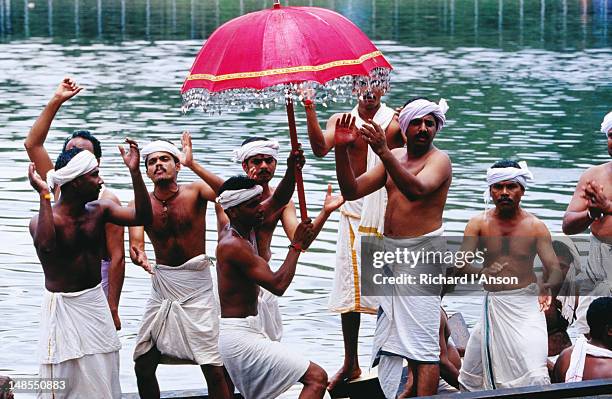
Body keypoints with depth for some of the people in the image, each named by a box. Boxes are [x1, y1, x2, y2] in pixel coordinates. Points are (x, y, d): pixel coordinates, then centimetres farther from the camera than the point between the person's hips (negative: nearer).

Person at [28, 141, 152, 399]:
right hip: (62, 307, -6)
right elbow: (45, 245, -40)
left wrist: (135, 172, -15)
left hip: (96, 302, 6)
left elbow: (142, 217, -7)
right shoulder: (45, 219, -17)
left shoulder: (99, 210, 1)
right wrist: (44, 196, -38)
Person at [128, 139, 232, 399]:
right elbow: (135, 242, -13)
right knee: (143, 365, 5)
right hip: (162, 288, 3)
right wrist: (138, 255, -36)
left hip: (197, 288, -3)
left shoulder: (194, 192, -6)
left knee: (214, 368, -8)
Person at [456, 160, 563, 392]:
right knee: (471, 376, 11)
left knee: (534, 374, -19)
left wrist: (547, 286, -34)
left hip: (527, 304, -3)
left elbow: (555, 269, -10)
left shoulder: (535, 227, -3)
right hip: (493, 305, 3)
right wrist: (482, 273, -32)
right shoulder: (479, 224, 0)